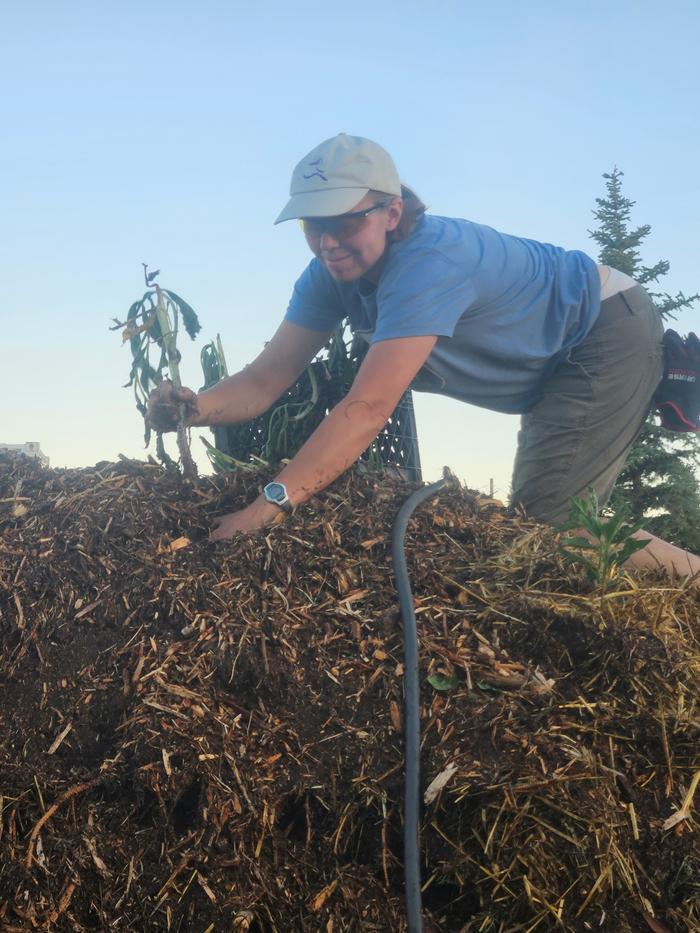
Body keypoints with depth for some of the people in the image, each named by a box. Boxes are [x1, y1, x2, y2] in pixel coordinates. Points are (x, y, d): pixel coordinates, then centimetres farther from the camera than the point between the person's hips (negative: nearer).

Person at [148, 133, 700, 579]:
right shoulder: (330, 275, -11)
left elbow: (368, 406, -45)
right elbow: (267, 379, -15)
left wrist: (271, 504, -52)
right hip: (556, 367, 9)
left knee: (547, 518, -19)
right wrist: (195, 408, -36)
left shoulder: (429, 260, -37)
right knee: (533, 515, 18)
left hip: (609, 331, -9)